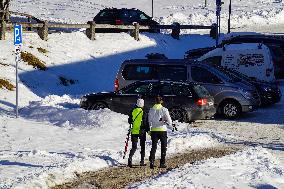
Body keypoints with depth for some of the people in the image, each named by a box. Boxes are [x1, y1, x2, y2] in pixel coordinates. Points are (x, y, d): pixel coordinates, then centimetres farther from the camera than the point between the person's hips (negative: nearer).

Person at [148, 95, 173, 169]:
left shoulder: (151, 110, 2)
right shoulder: (164, 109, -8)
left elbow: (149, 121, 7)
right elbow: (169, 120, -12)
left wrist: (149, 130, 18)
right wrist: (169, 123, 9)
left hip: (154, 130, 2)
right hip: (162, 130, -2)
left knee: (154, 146, 5)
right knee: (163, 147, 9)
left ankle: (151, 161, -12)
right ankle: (162, 163, 8)